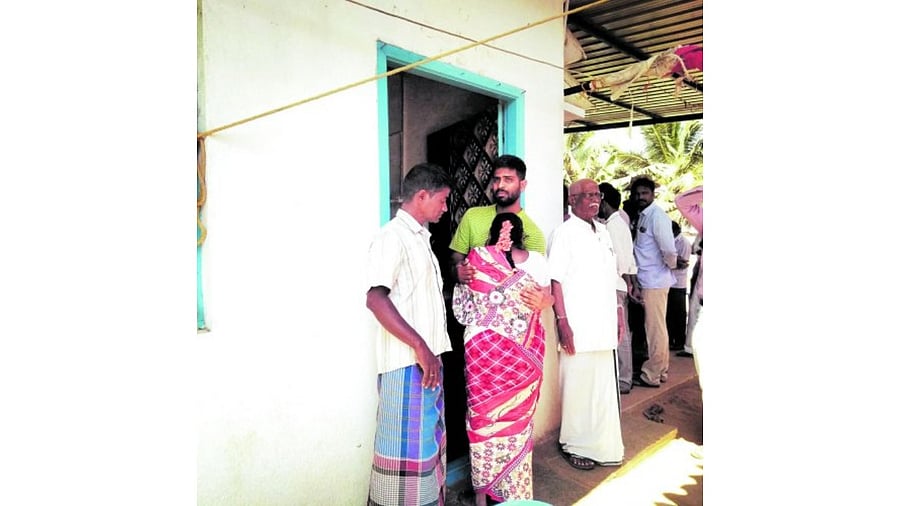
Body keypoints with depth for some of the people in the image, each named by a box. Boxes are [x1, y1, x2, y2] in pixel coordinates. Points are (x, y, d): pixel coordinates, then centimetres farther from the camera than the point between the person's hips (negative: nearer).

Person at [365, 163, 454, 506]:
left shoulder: (420, 237, 16)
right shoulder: (392, 236, -12)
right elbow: (375, 298, -22)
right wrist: (419, 346, -23)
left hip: (428, 359, 9)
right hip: (407, 363, -9)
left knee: (430, 440, 18)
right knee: (408, 447, 0)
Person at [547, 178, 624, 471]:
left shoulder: (603, 232, 14)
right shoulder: (565, 233, -7)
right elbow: (555, 281, -12)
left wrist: (617, 315, 16)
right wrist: (563, 323, -17)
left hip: (603, 326, 7)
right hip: (578, 327, -7)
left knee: (604, 386, 13)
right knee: (578, 386, 3)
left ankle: (603, 445, 28)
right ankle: (574, 445, 21)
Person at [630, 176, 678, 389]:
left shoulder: (657, 215, -14)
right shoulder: (643, 216, 14)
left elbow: (668, 248, -18)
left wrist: (672, 264, 0)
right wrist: (637, 284, 12)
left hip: (655, 281, -9)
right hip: (648, 281, 9)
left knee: (655, 328, 0)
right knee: (656, 327, 16)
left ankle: (651, 375, 9)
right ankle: (661, 370, 28)